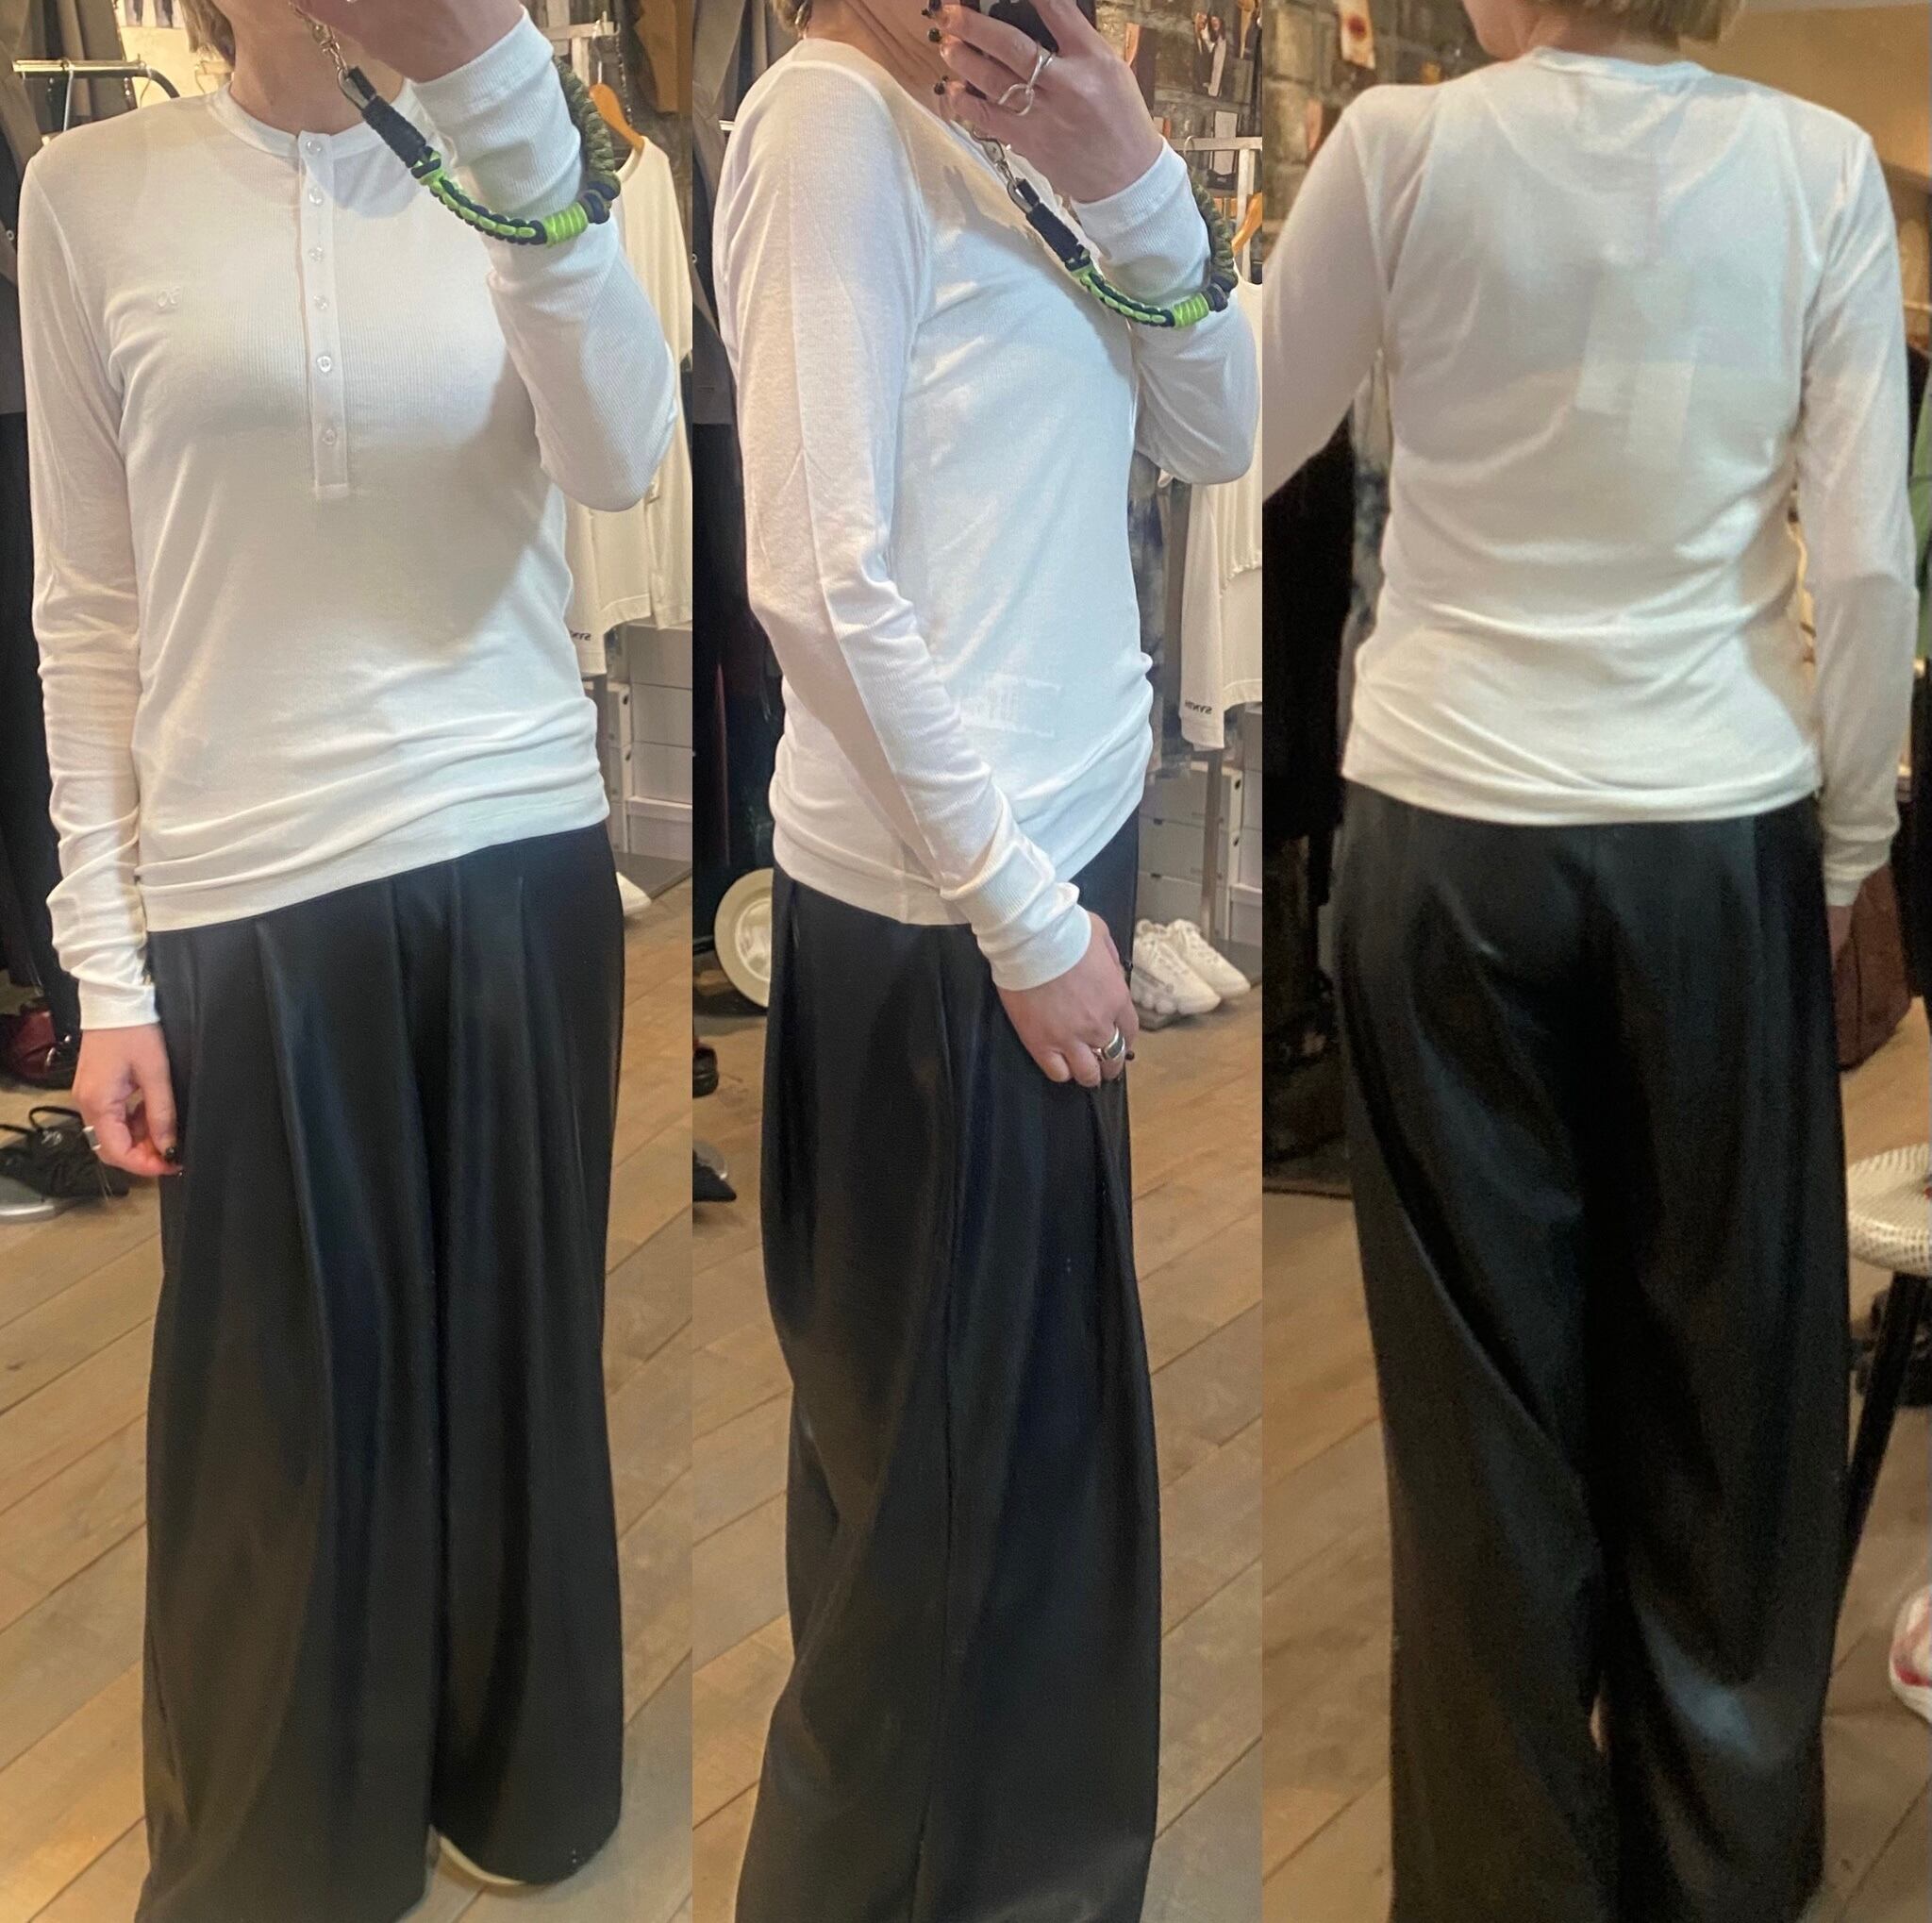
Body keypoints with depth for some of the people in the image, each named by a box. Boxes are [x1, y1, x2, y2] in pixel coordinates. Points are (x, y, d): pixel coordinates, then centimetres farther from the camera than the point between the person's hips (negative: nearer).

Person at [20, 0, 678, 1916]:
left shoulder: (510, 170, 4)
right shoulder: (95, 194, 2)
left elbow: (619, 459, -16)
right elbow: (91, 612, 2)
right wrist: (106, 967, -3)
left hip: (521, 858, 1)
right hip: (249, 893, -1)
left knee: (513, 1351, 13)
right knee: (280, 1399, 8)